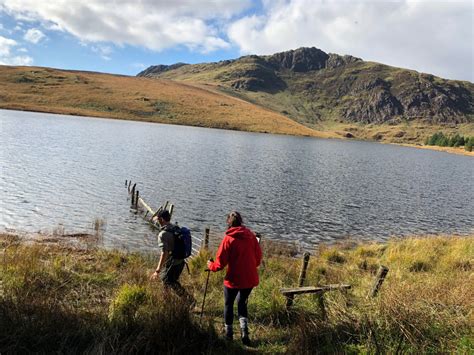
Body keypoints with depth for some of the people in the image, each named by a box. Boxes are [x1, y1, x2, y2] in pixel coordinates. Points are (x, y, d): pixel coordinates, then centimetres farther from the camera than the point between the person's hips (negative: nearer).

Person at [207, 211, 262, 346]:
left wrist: (210, 265, 9)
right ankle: (244, 328, 5)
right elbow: (258, 258, 5)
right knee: (242, 303, 23)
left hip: (233, 279, -3)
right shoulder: (251, 235, -2)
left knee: (228, 304, 19)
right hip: (250, 279, 4)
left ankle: (229, 333, 28)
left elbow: (220, 263, -11)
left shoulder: (228, 239, -14)